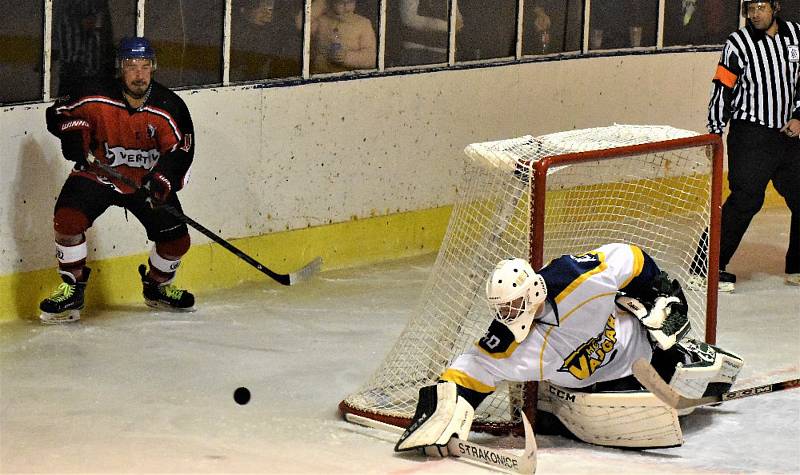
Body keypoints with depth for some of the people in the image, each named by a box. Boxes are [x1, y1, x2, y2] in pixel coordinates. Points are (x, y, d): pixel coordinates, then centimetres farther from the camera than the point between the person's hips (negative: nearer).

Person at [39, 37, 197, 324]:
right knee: (68, 218, -24)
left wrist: (159, 183, -34)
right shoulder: (96, 98, -18)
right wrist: (73, 135, -25)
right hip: (97, 174, -1)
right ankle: (72, 290, -8)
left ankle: (157, 288, 30)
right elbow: (59, 113, -4)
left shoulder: (170, 107, -15)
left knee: (176, 238, -2)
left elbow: (180, 151, -18)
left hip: (148, 180, 2)